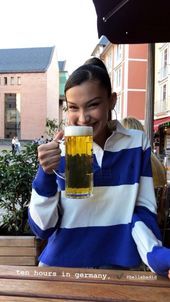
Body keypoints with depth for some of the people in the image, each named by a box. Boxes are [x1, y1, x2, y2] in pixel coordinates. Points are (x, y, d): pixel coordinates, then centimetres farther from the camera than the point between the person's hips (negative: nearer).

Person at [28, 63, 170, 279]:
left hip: (119, 265, 1)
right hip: (61, 265, 0)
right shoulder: (57, 152, -9)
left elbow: (143, 209, -1)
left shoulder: (137, 143, -7)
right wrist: (45, 175, -24)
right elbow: (42, 228, -10)